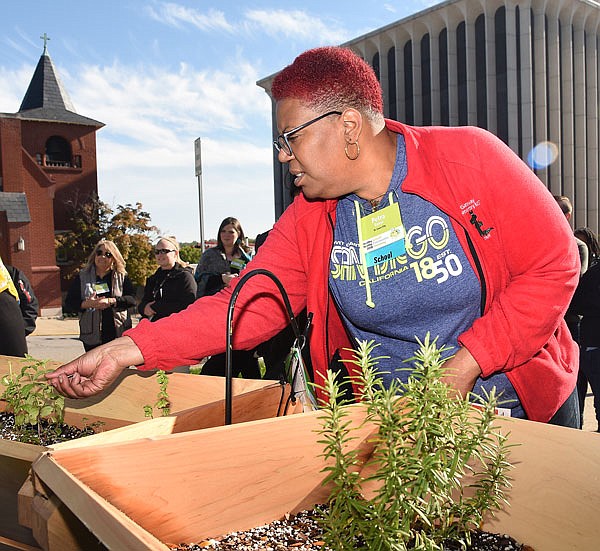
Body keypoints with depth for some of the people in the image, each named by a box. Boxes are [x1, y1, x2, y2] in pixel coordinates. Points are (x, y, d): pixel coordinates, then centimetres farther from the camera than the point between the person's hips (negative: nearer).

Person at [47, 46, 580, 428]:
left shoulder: (467, 157, -17)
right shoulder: (308, 221, -7)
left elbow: (555, 264, -16)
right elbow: (245, 307, -11)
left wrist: (464, 364, -23)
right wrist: (128, 350, -21)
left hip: (529, 406, -1)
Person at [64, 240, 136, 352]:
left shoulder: (122, 277, 8)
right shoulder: (82, 277, 9)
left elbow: (132, 299, -5)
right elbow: (69, 304, 5)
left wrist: (110, 301, -19)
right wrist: (87, 304, -14)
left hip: (120, 335, 0)